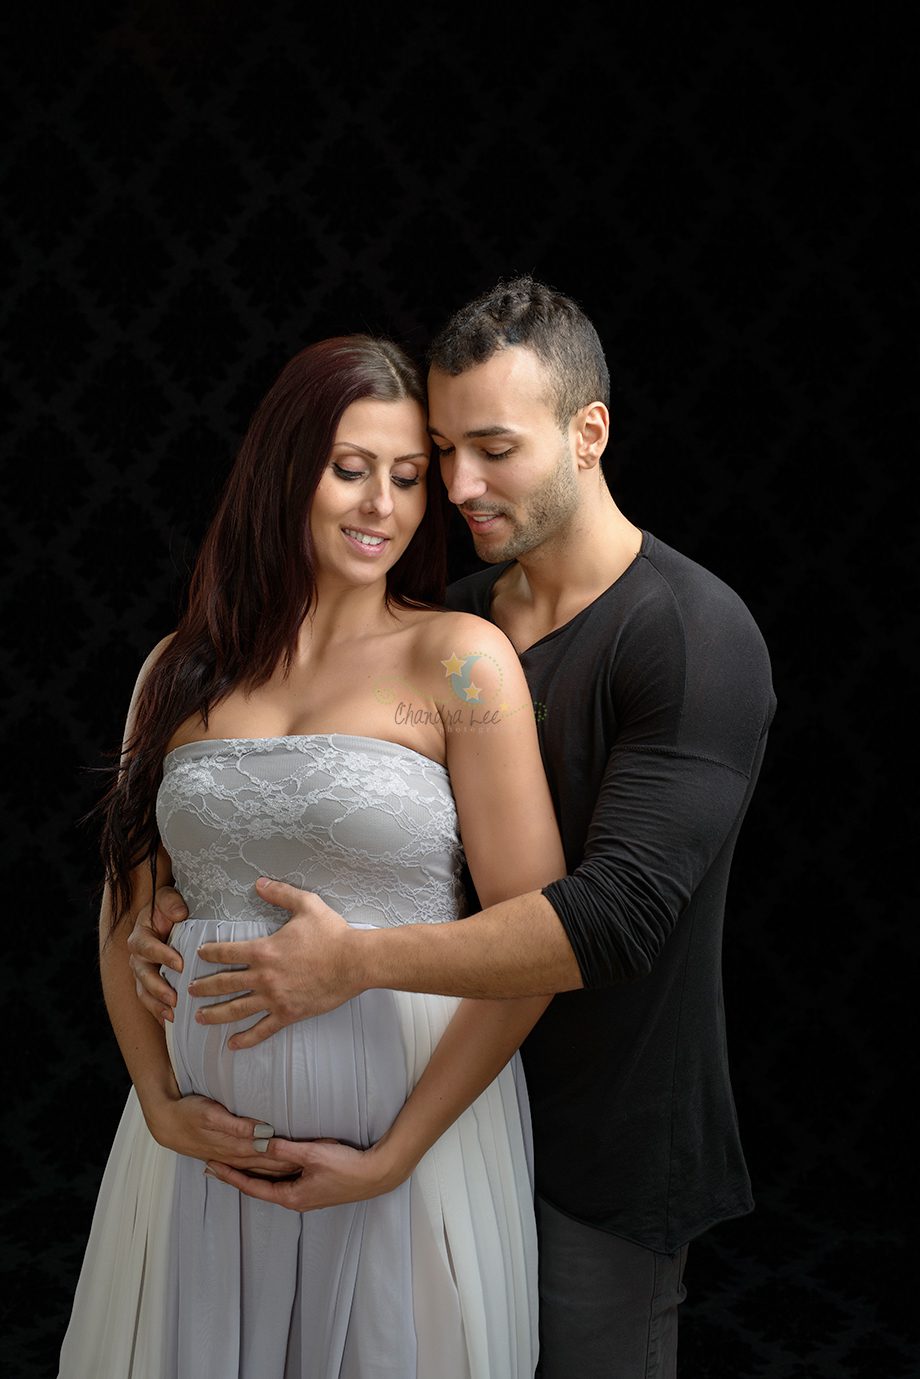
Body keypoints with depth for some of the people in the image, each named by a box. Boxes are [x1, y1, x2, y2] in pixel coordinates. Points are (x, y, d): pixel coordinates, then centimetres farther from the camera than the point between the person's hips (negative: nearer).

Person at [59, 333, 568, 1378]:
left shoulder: (461, 660, -8)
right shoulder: (183, 668, 5)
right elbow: (127, 907, 10)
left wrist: (390, 1160, -12)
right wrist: (160, 1099, -3)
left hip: (412, 1113, -3)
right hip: (205, 1130, 4)